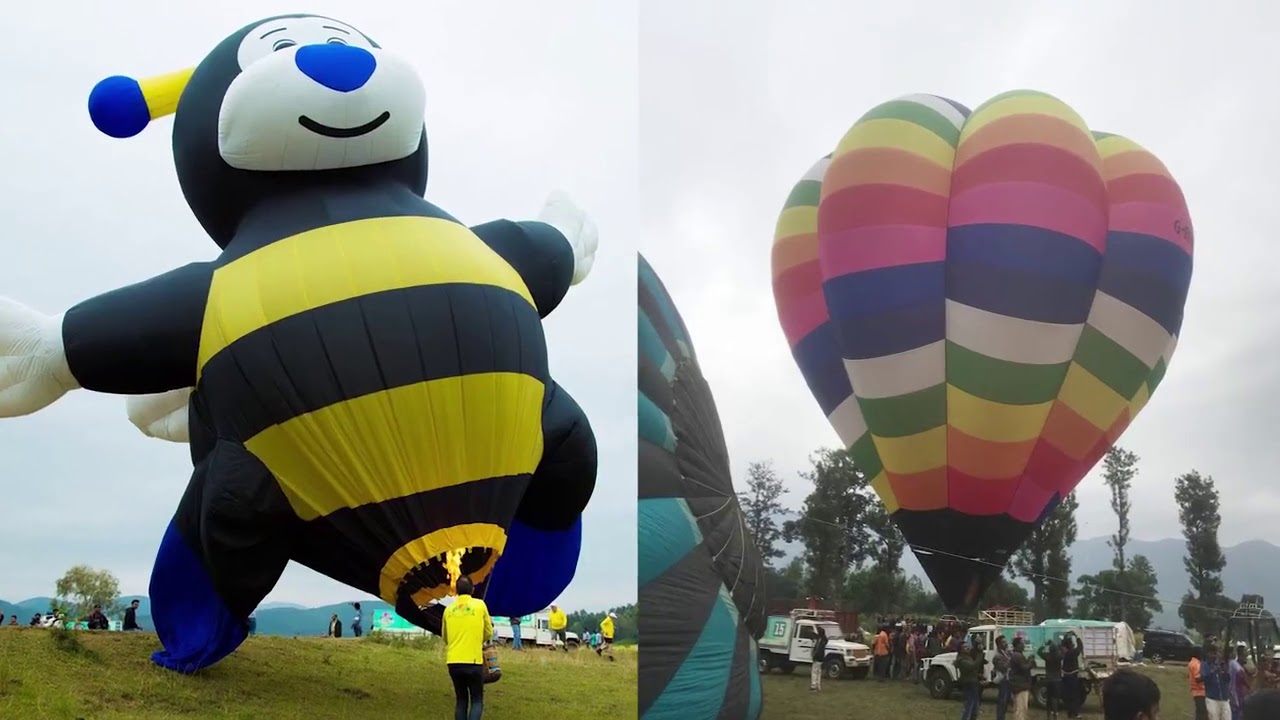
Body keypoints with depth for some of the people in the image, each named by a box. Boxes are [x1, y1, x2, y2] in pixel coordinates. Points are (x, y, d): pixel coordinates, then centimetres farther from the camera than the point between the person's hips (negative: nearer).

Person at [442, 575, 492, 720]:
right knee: (477, 700, 7)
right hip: (473, 661, -3)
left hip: (453, 662, 3)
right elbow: (489, 633, 7)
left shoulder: (449, 609, 5)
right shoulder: (480, 605, -2)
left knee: (461, 700, 15)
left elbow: (445, 637, 16)